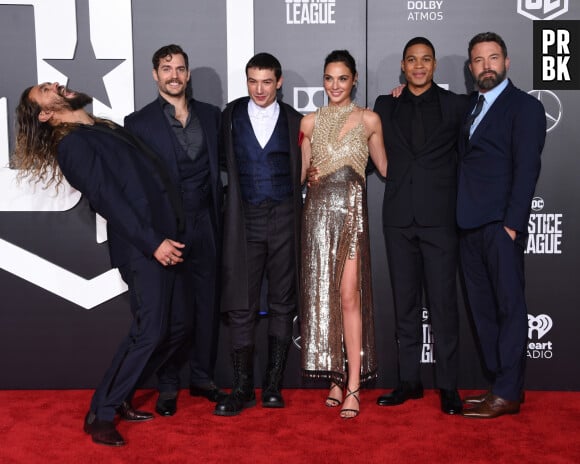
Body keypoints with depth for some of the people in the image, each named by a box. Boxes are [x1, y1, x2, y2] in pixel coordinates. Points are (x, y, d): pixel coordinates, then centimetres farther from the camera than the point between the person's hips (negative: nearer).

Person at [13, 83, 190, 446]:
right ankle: (101, 414, 9)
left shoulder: (108, 128, 22)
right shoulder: (72, 145, -5)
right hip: (140, 246, -8)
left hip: (166, 236, 9)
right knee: (150, 332, -9)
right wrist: (152, 242, -19)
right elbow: (107, 199, -15)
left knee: (176, 327, 10)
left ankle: (119, 396, 25)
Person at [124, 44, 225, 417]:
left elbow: (223, 162, 12)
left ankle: (203, 378, 24)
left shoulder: (211, 115, 9)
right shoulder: (139, 122, 0)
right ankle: (168, 385, 20)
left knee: (207, 302, 9)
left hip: (206, 223, 3)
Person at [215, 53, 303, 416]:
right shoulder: (231, 115, 8)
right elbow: (226, 163, 8)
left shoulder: (294, 120, 8)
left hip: (284, 220, 1)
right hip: (246, 219, 0)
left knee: (283, 304, 5)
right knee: (241, 306, -3)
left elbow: (304, 169, 15)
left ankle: (273, 385, 16)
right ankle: (243, 389, 8)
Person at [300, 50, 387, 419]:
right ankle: (336, 377, 16)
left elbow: (385, 167, 12)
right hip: (318, 211, 3)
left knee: (349, 295, -10)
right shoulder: (310, 122, 12)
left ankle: (353, 387, -5)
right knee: (323, 295, 4)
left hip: (352, 211, -3)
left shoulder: (369, 119, 6)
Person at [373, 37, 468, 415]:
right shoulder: (385, 106, 12)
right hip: (399, 217, 3)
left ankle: (448, 386, 10)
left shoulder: (456, 105, 5)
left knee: (443, 302, -1)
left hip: (439, 217, -2)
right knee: (405, 302, 9)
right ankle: (410, 380, 19)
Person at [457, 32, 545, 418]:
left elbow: (527, 168, -8)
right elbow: (465, 160, 16)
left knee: (509, 307, -1)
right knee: (483, 309, 9)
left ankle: (508, 394, 5)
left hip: (501, 225, -7)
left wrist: (512, 223, -14)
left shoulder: (525, 107, -1)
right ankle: (499, 384, 18)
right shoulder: (470, 106, 20)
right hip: (470, 225, 7)